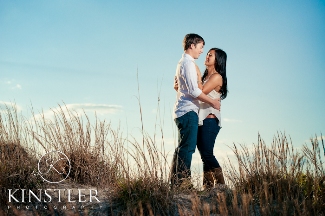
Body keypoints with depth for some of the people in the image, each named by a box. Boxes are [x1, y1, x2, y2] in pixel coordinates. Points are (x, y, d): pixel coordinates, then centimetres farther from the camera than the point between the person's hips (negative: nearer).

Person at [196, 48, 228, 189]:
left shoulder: (217, 77, -6)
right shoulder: (205, 76, 19)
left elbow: (201, 92, -17)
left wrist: (197, 75, -10)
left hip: (209, 120, -8)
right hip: (200, 119, 8)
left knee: (207, 153, -12)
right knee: (204, 155, 6)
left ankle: (220, 184, -4)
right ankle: (208, 186, 8)